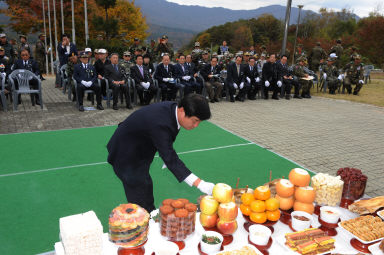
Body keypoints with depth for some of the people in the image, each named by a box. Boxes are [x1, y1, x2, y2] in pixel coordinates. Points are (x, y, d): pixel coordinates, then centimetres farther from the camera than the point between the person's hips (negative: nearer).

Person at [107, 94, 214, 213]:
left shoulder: (173, 108, -11)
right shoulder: (160, 124, -38)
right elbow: (171, 159, -39)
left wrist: (167, 158, 4)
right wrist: (199, 184, -42)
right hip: (126, 157, -9)